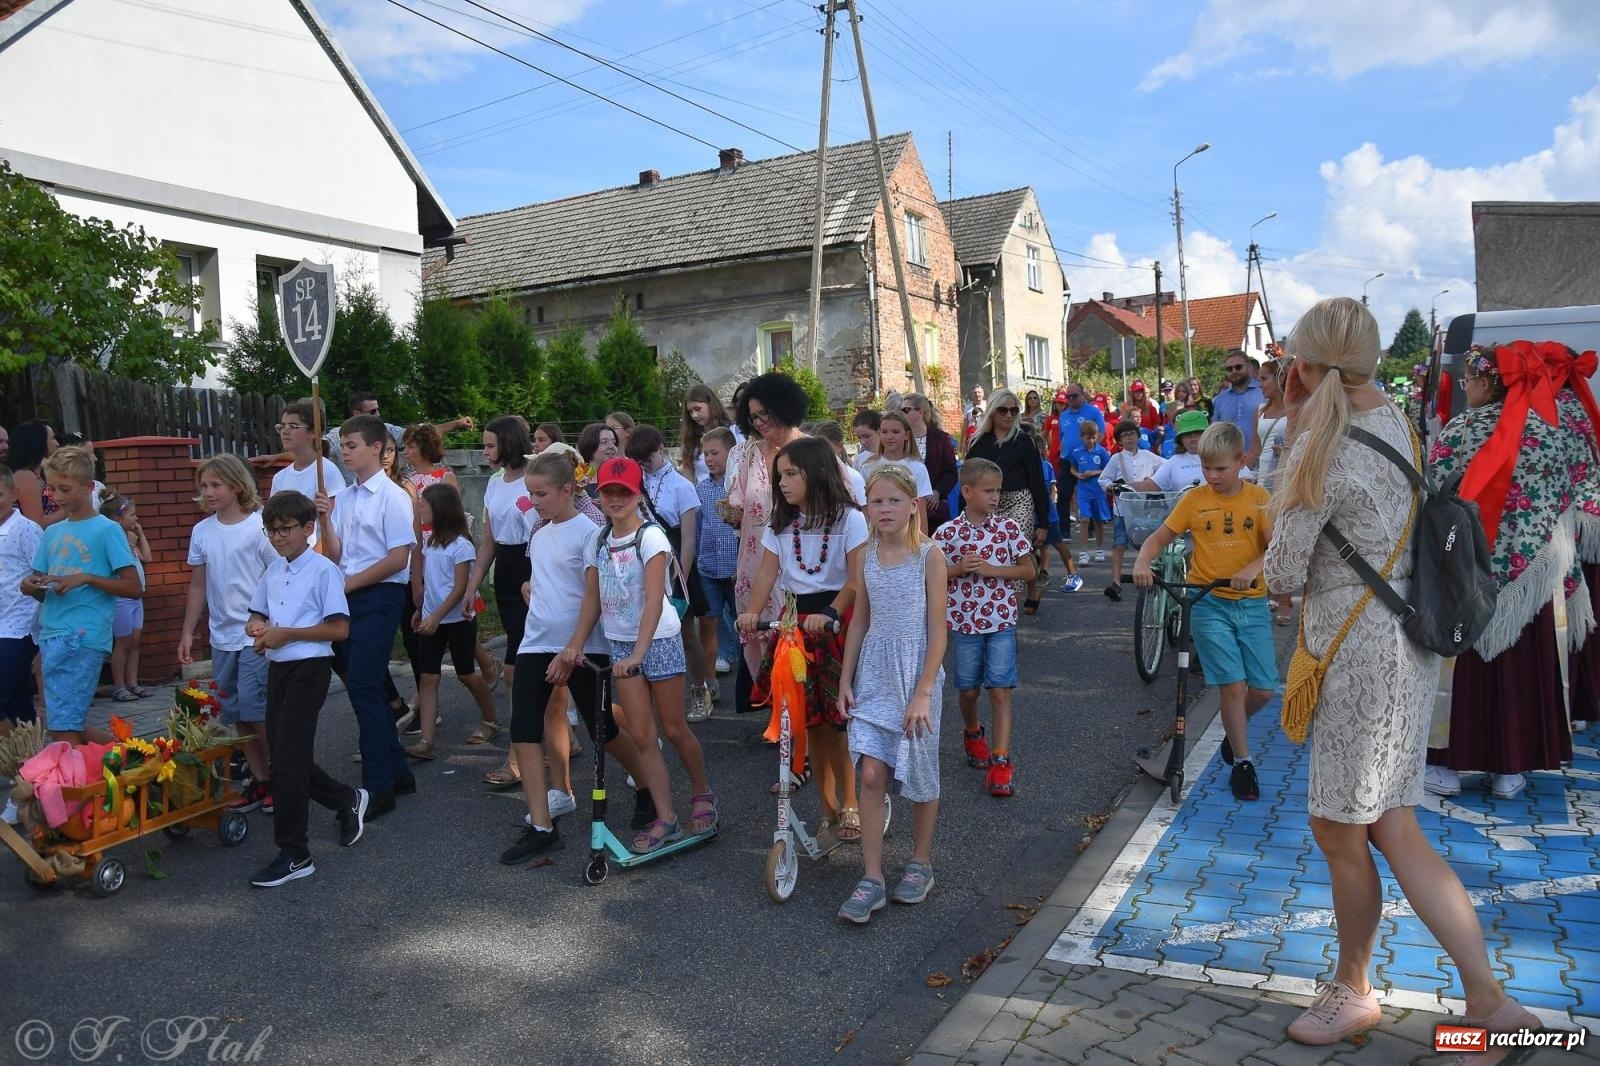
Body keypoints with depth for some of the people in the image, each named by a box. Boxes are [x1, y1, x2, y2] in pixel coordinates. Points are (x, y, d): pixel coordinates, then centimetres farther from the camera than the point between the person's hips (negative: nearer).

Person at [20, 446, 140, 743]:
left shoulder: (107, 530, -3)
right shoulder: (52, 533, 15)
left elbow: (134, 588, -7)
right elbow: (42, 592, 20)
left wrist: (86, 578, -17)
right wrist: (31, 586, -2)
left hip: (83, 637, -7)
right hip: (51, 636, 7)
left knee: (62, 728, -9)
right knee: (74, 723, 12)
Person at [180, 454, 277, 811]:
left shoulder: (259, 526, -10)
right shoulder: (201, 531, 7)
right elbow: (198, 586, 14)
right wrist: (188, 632, 12)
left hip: (257, 635, -6)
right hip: (221, 637, 6)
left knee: (254, 706, -9)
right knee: (237, 714, 10)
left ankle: (278, 774, 9)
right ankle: (260, 779, 21)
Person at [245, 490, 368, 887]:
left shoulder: (323, 570, -11)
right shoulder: (273, 571, 11)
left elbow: (339, 629, -14)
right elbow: (257, 614, 22)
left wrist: (286, 633, -18)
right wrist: (258, 627, -1)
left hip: (309, 668, -8)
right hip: (278, 667, 8)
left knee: (287, 760, -8)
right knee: (285, 756, 12)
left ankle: (294, 854, 2)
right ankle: (348, 800, 34)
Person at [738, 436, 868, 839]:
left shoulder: (849, 519, -6)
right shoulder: (780, 523, 9)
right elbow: (766, 573, -1)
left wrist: (830, 614, -31)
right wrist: (752, 613, -19)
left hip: (839, 623, -4)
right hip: (795, 620, 5)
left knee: (838, 718, -5)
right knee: (810, 719, 7)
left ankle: (849, 805, 11)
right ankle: (828, 805, 18)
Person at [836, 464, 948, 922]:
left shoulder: (928, 556, -10)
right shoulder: (865, 557, 2)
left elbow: (937, 631, -11)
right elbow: (860, 621, 10)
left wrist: (923, 693, -15)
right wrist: (845, 680, 7)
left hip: (915, 673, -3)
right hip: (873, 673, 3)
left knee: (920, 775, 11)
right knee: (871, 774, -3)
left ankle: (920, 862, 31)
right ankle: (872, 878, 5)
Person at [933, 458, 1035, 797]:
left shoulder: (1009, 526, -4)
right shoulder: (947, 533, -5)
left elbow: (1028, 569, -1)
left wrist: (992, 570, -15)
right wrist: (959, 569, -17)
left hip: (1001, 620, 0)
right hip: (963, 621, 1)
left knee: (1000, 690, -5)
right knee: (968, 689, 15)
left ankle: (1000, 761, -1)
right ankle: (972, 735, 44)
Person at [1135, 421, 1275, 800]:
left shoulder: (1258, 498, 0)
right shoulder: (1194, 499, 0)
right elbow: (1160, 537, 4)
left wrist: (1252, 568, -27)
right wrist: (1142, 562, -16)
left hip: (1251, 602, 1)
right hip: (1209, 602, -1)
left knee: (1262, 689, 1)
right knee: (1233, 683, -9)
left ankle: (1233, 731, 34)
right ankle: (1242, 762, 8)